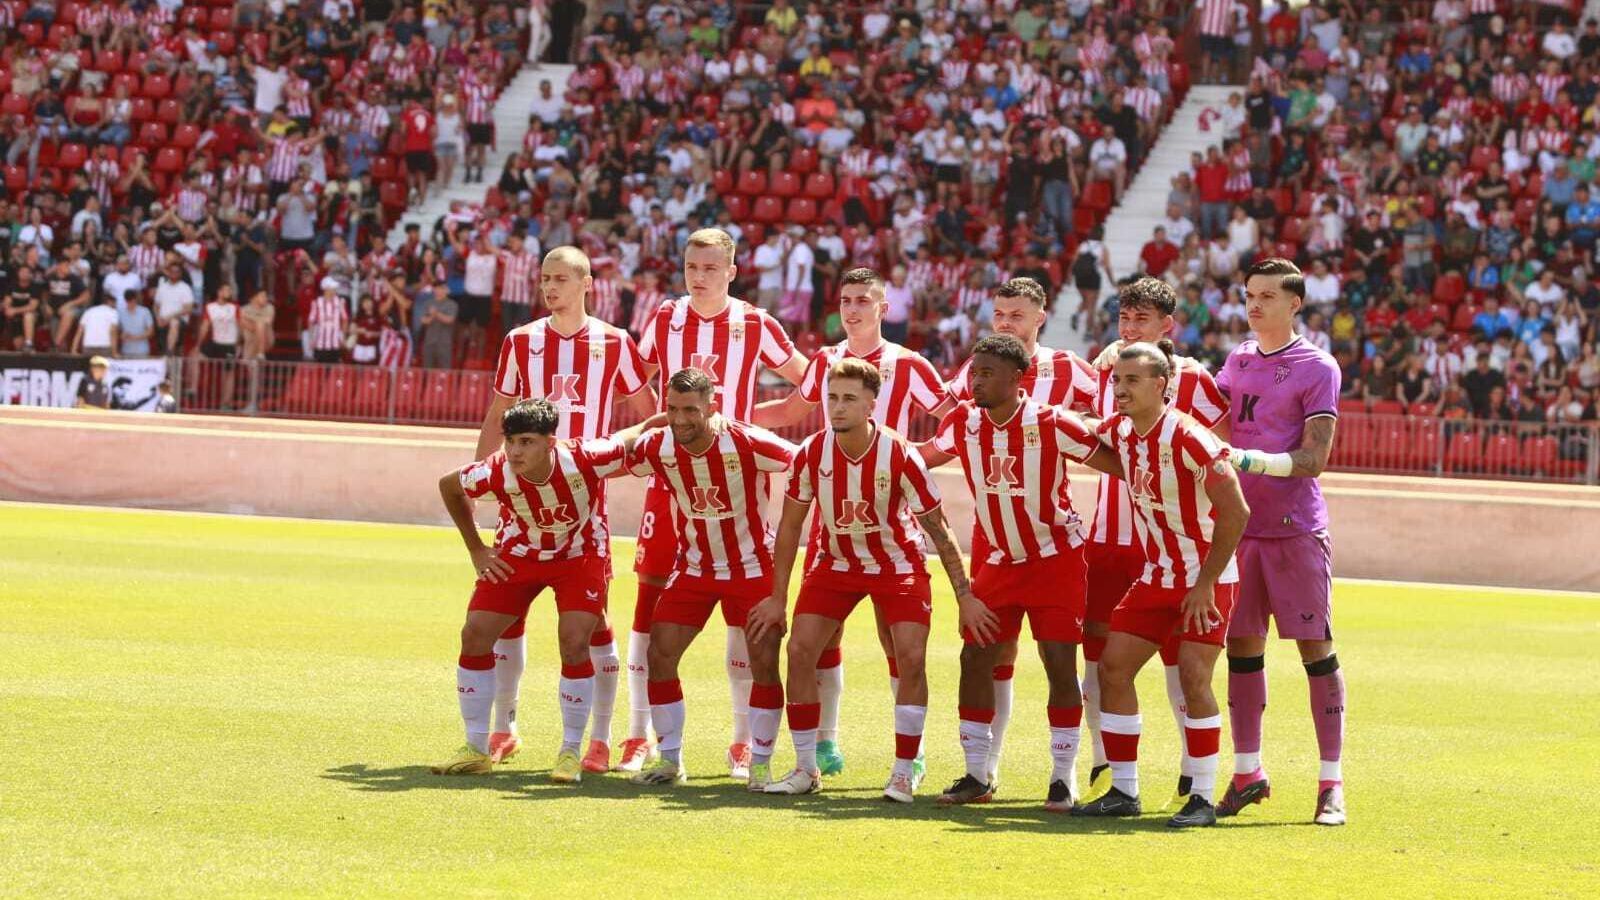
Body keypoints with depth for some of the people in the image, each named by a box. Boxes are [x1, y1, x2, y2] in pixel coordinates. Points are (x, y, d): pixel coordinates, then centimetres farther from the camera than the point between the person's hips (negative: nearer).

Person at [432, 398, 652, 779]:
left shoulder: (584, 460, -35)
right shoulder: (497, 472, -27)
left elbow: (632, 439, -16)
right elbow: (448, 485, -5)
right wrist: (476, 550, -2)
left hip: (580, 556, -2)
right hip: (519, 554, 2)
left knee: (574, 644, -18)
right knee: (475, 635, -5)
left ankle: (571, 752, 0)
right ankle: (476, 750, 9)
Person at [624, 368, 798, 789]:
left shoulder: (747, 444, -25)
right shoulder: (657, 449, -14)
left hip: (753, 567, -3)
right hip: (693, 566, 3)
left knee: (764, 663, -9)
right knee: (659, 655, -5)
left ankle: (760, 764, 6)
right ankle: (670, 760, 10)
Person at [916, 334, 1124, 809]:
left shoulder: (1052, 425, -19)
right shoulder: (962, 422, -5)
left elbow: (1121, 465, -13)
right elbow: (927, 455, 16)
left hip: (1055, 558, -4)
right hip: (997, 560, 4)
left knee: (1060, 662, -9)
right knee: (976, 658, -1)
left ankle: (1062, 778, 1)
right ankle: (977, 775, 9)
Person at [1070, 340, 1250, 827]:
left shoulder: (1188, 438, -22)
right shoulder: (1118, 431, 0)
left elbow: (1236, 512, -22)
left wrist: (1206, 584, -20)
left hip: (1207, 579, -7)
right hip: (1156, 577, 7)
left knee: (1194, 677, -14)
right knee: (1112, 667, 1)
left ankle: (1203, 799, -5)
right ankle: (1124, 791, 9)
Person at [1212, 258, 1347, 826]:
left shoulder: (1317, 368, -5)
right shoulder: (1237, 362, 14)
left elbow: (1313, 460, -12)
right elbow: (1218, 436, 24)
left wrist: (1251, 460, -24)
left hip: (1296, 529, -6)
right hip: (1241, 525, 6)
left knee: (1316, 649, -4)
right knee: (1241, 646, 6)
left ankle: (1331, 784, -3)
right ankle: (1248, 773, 15)